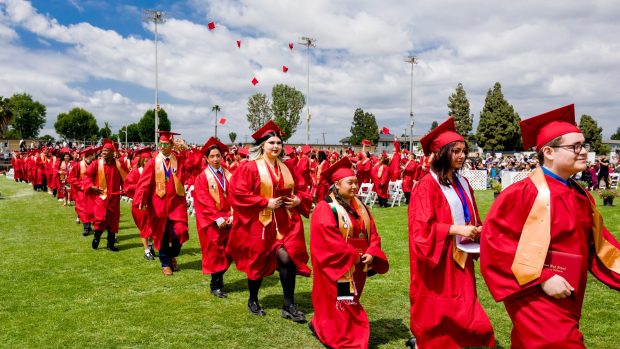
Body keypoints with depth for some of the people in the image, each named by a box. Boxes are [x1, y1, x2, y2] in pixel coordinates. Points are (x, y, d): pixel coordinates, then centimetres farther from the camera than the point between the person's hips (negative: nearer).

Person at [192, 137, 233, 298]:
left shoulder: (229, 175, 8)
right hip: (211, 221, -4)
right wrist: (217, 218, -16)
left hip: (228, 220, 4)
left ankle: (219, 277, 27)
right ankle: (215, 285, 12)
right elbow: (203, 201, -10)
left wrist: (232, 216, -9)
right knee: (215, 251, -1)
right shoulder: (202, 177, -4)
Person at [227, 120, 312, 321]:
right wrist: (265, 202, -17)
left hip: (285, 224, 4)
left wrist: (299, 200, -5)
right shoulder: (250, 167, -7)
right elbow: (239, 193, -15)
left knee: (287, 258, -9)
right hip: (259, 223, -3)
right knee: (257, 261, 10)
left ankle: (289, 306, 3)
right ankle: (253, 300, 33)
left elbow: (302, 189, 17)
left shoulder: (287, 169, 9)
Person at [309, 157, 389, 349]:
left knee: (349, 305, 18)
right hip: (337, 267, -8)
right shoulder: (325, 209, -15)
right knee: (339, 306, -2)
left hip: (357, 268, 8)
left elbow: (372, 233, 7)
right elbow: (327, 240, -23)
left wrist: (371, 254, -12)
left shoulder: (360, 207, 10)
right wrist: (354, 256, -19)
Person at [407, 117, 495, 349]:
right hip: (438, 259, -8)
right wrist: (455, 229, -25)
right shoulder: (428, 185, -14)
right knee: (436, 312, 1)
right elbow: (422, 227, -19)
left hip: (460, 257, 8)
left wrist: (476, 230, -1)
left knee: (460, 313, 12)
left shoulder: (463, 184, 10)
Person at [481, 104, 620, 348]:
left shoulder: (581, 197, 8)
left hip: (567, 299, 8)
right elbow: (494, 239, -22)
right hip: (535, 297, -8)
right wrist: (542, 278, -22)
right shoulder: (524, 193, -18)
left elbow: (597, 244, 15)